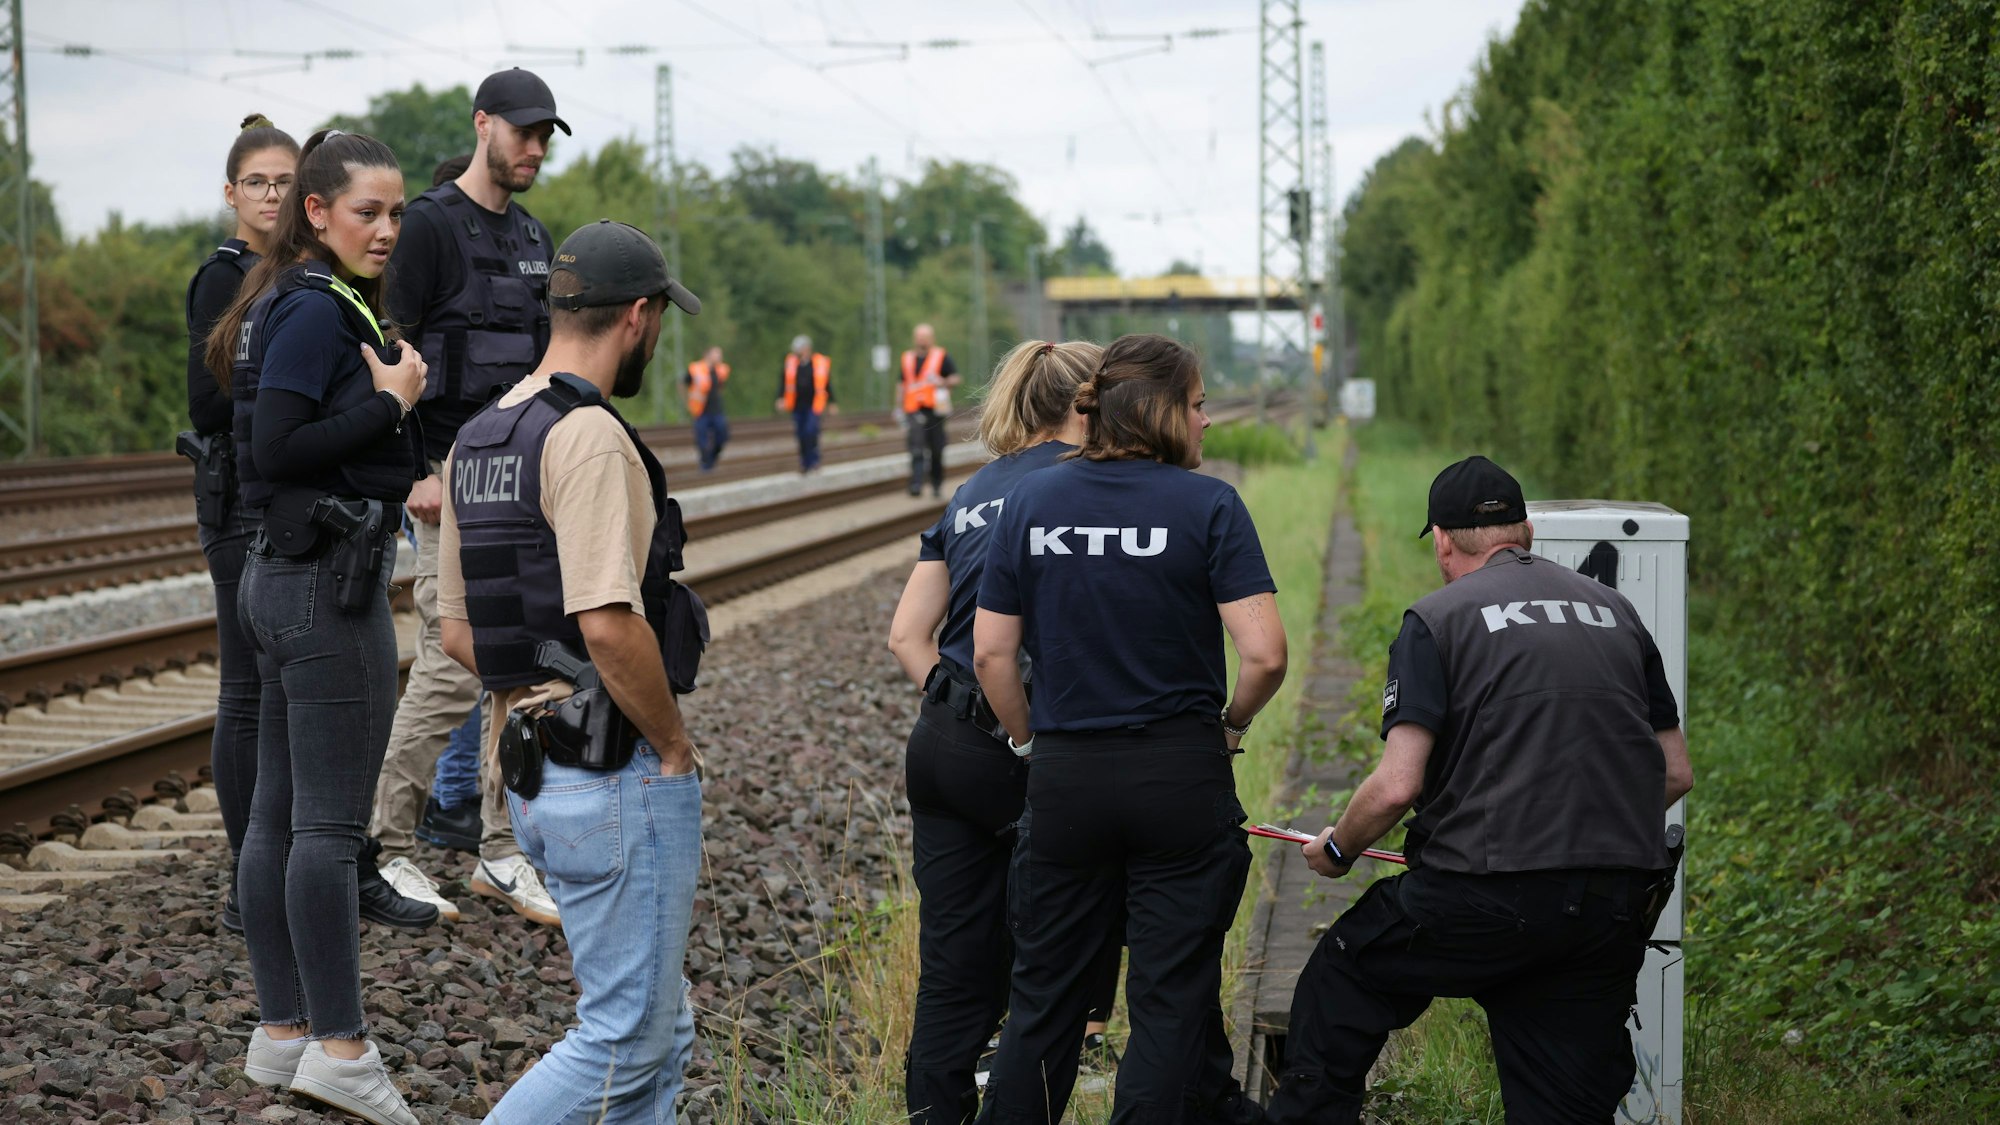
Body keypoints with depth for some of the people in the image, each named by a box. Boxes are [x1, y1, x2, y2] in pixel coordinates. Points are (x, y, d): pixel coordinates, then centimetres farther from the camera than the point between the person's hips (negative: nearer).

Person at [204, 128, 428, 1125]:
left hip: (283, 575, 10)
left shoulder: (308, 302, 15)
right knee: (331, 825, -6)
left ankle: (281, 1033, 18)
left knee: (279, 814, 11)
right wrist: (390, 402, -16)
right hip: (329, 583, -10)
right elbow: (274, 450, -23)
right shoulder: (318, 309, -15)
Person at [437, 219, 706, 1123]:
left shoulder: (479, 438, 13)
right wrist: (673, 742, -12)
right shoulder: (590, 435, -17)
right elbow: (608, 624, -25)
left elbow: (458, 630, 17)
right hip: (618, 778, -10)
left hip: (532, 770, 10)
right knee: (626, 1038, -3)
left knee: (660, 1029, 16)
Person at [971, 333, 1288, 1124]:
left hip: (1063, 780, 3)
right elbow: (1264, 654, -14)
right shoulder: (1207, 506, -8)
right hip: (1180, 778, -3)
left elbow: (992, 654, 1)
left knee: (1043, 996, 14)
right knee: (1170, 1001, 5)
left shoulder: (1030, 501, 2)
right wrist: (1231, 724, 4)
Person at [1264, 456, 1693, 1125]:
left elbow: (1396, 787, -9)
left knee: (1339, 982, 19)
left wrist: (1337, 849, 10)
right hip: (1620, 906, 5)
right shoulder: (1614, 611, 16)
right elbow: (1677, 774, 18)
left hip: (1492, 898, -5)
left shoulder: (1438, 619, 0)